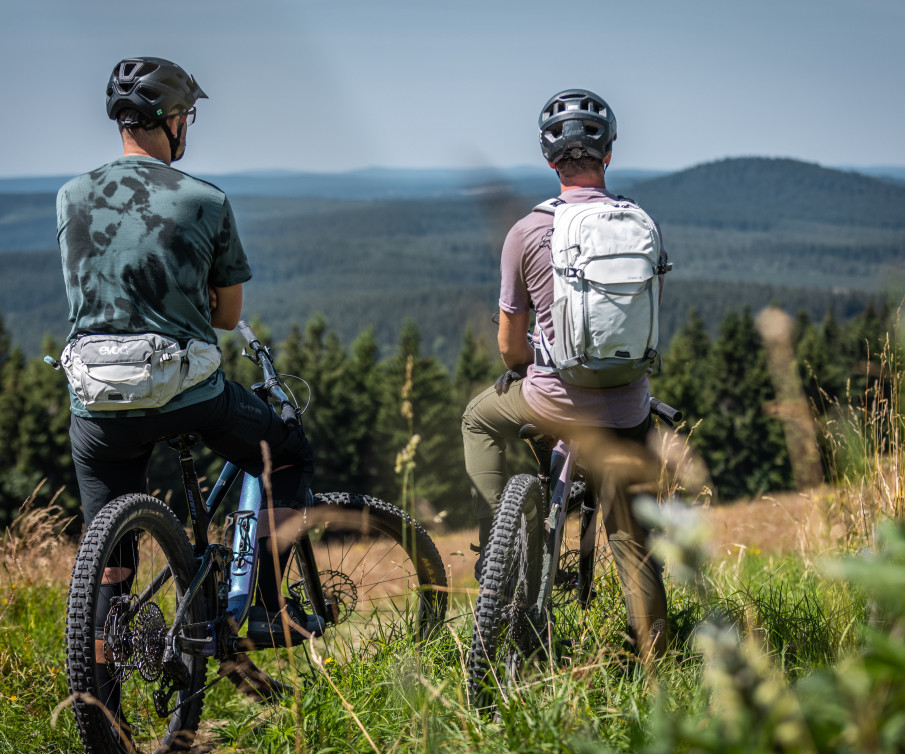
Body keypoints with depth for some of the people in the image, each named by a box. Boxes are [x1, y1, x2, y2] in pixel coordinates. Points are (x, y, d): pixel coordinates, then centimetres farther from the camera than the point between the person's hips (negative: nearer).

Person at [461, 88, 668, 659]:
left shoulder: (528, 233, -8)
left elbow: (510, 343, 1)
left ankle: (496, 545, 21)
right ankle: (654, 654, 18)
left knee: (480, 419, 29)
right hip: (627, 410, 2)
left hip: (554, 403, -2)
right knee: (632, 537, 16)